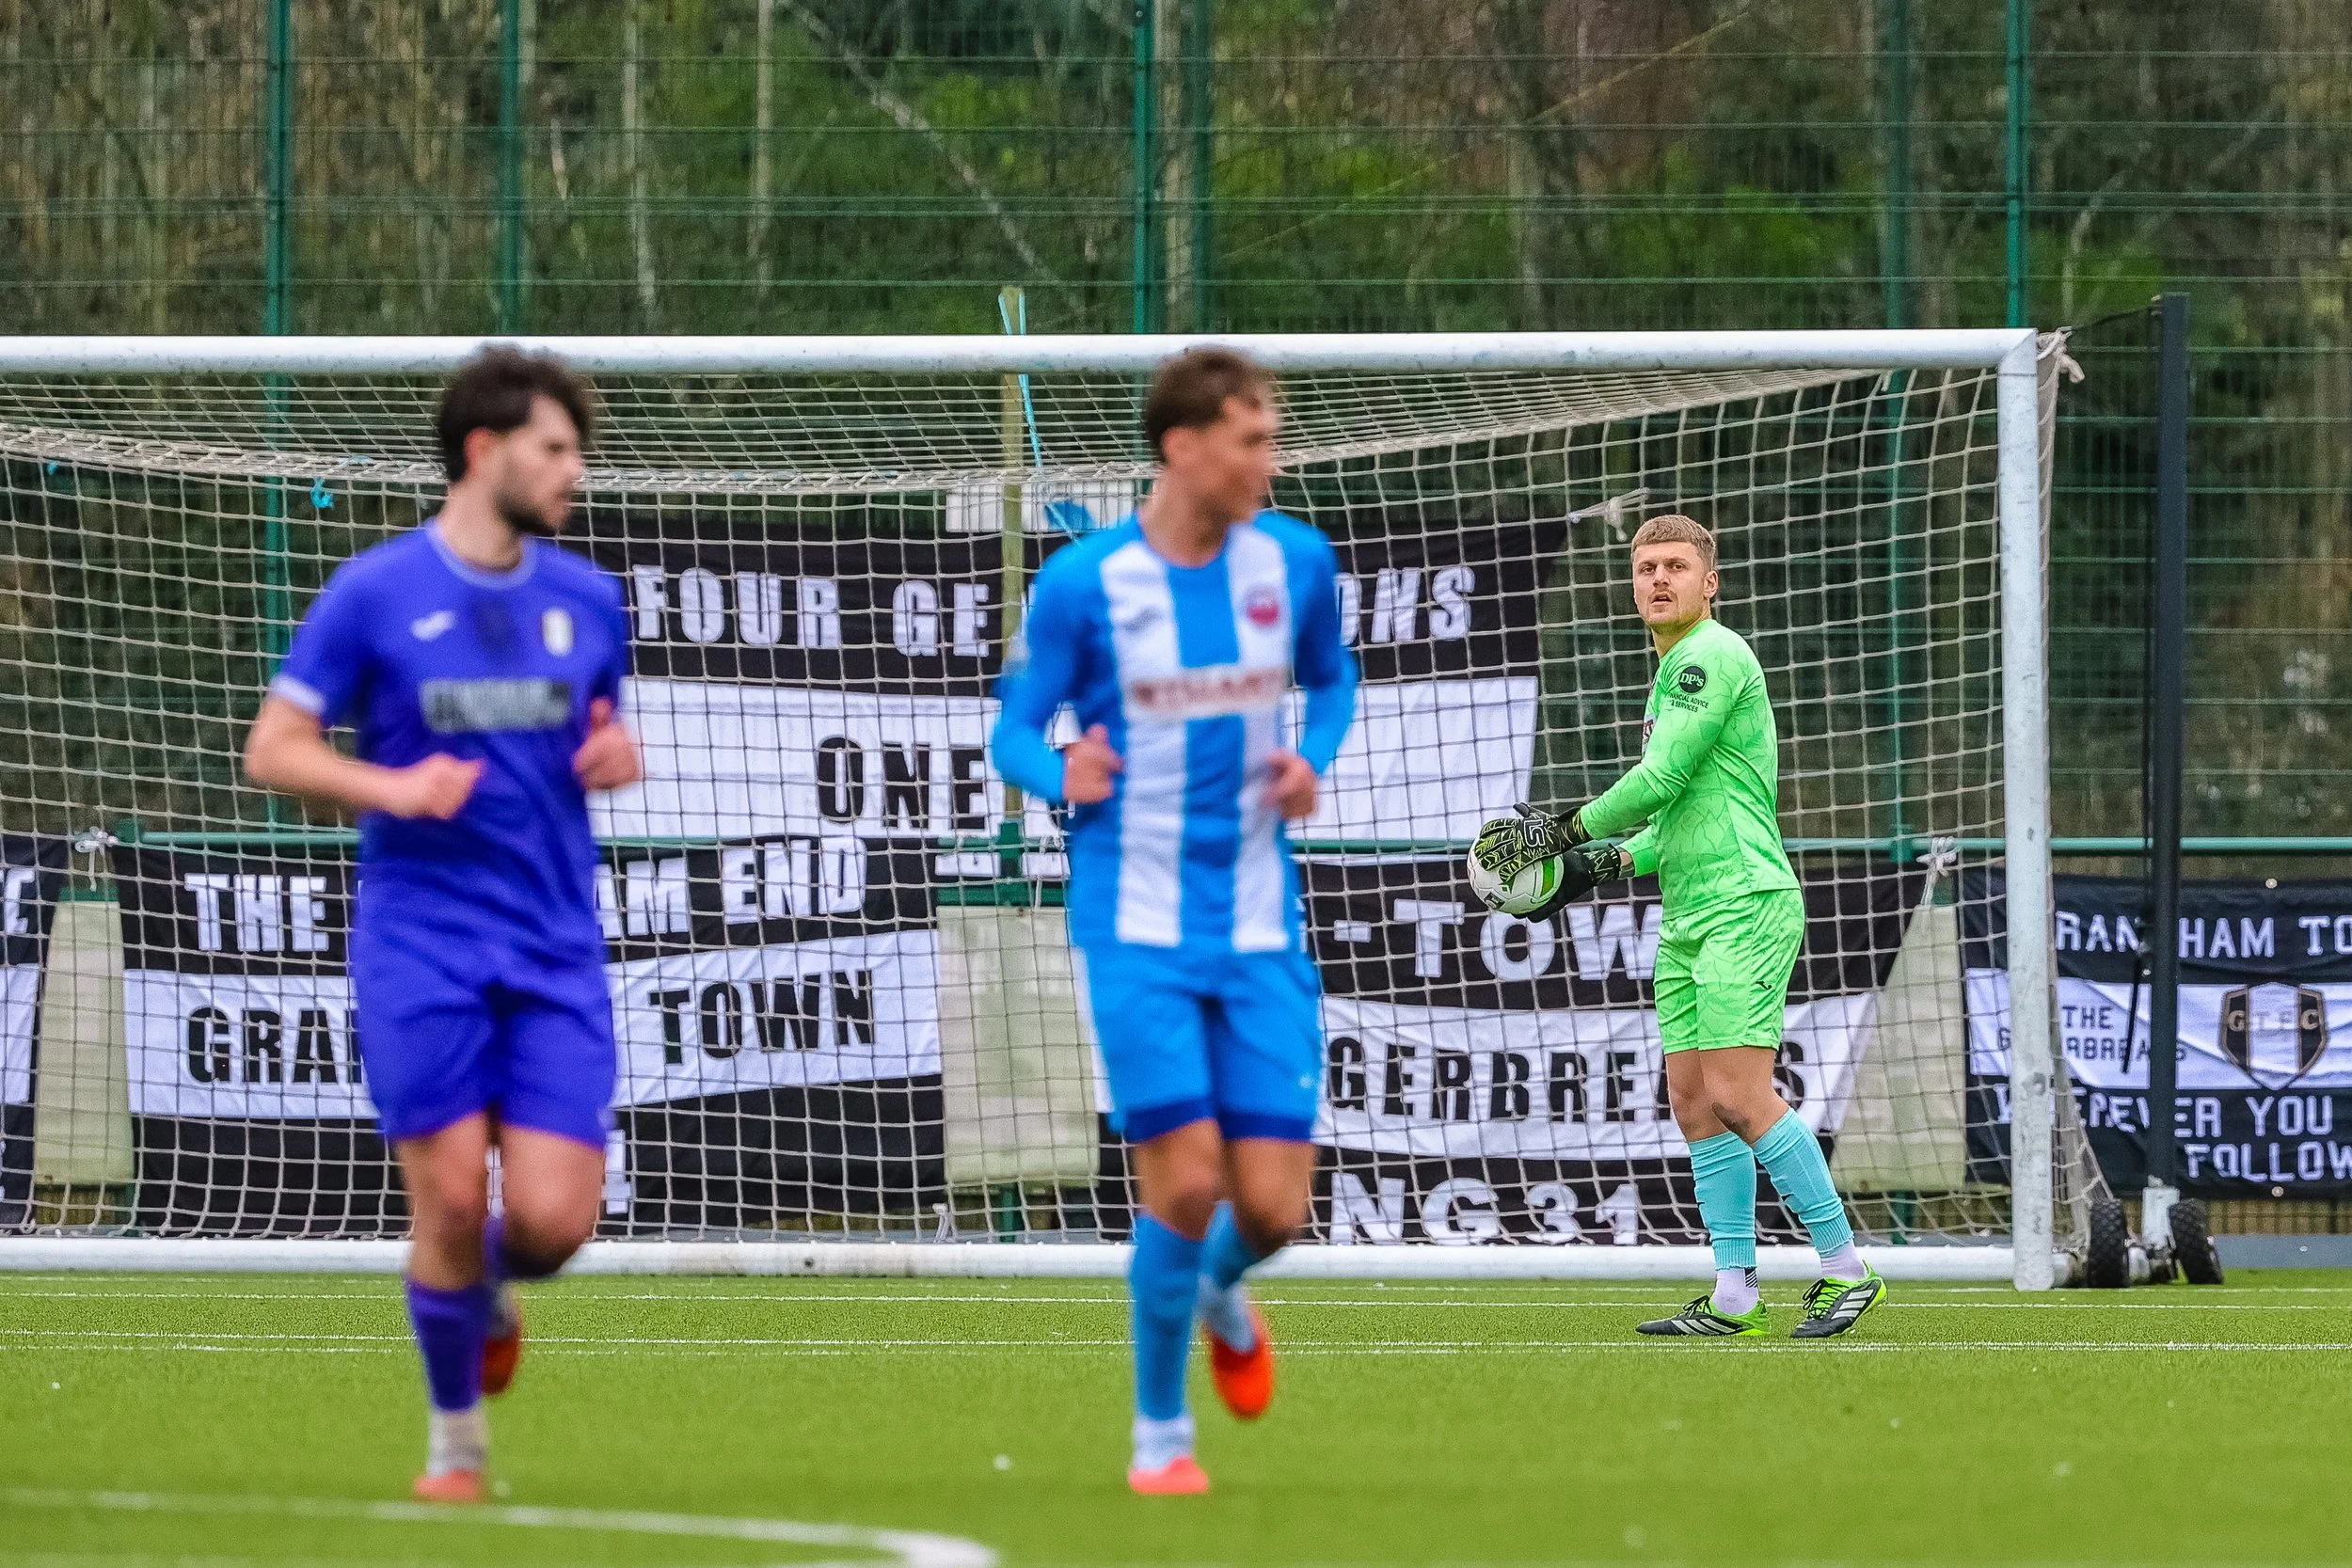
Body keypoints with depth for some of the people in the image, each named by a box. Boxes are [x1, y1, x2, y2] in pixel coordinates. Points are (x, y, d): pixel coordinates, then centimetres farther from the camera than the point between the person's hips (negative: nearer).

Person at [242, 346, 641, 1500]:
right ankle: (456, 1436, 13)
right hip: (418, 943, -3)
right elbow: (273, 751, -1)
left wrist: (615, 754, 0)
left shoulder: (586, 600, 10)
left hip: (555, 950, 3)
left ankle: (491, 1293, 28)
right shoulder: (374, 593, -3)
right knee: (452, 1199, -8)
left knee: (552, 1218, -9)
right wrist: (394, 788, -18)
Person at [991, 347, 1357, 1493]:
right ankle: (1160, 1433, 8)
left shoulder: (1295, 561, 1)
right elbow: (1015, 730, 1)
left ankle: (1222, 1298, 35)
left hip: (1259, 927, 3)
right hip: (1138, 925, -3)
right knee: (1184, 1180, -13)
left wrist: (1312, 759, -3)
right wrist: (1064, 777, -22)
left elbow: (1331, 678, 19)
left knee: (1272, 1204, -3)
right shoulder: (1083, 583, -8)